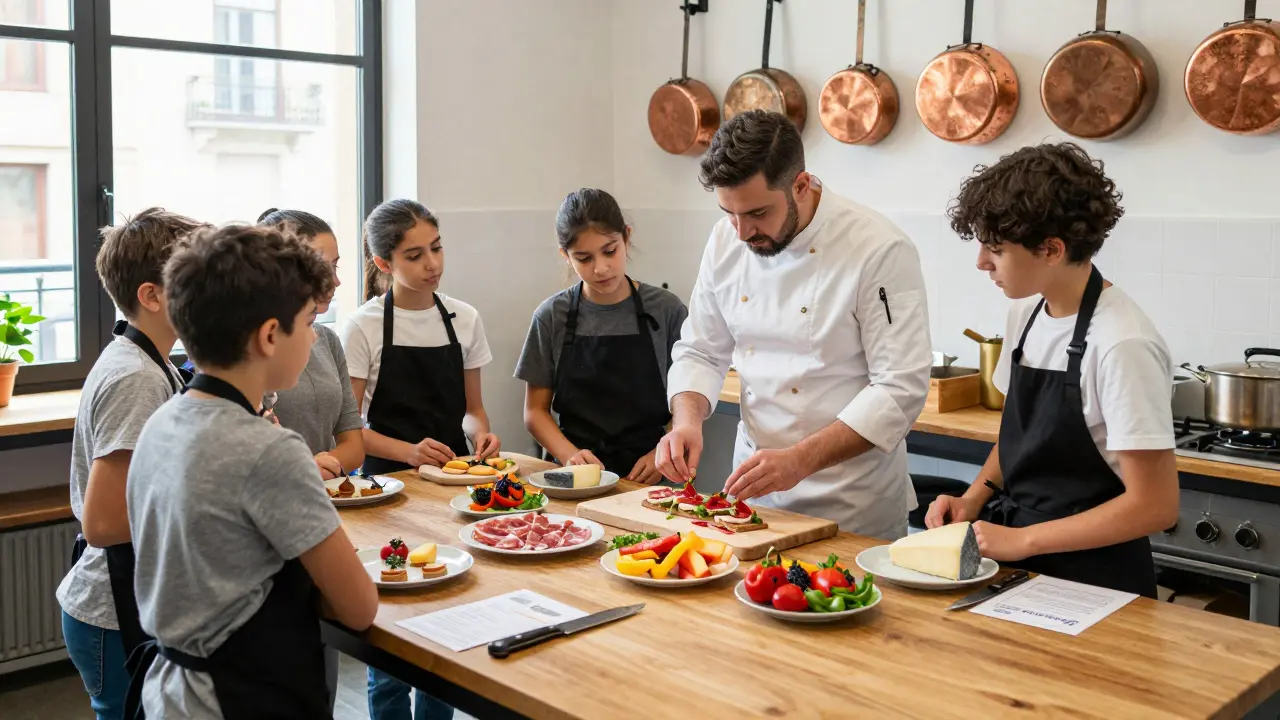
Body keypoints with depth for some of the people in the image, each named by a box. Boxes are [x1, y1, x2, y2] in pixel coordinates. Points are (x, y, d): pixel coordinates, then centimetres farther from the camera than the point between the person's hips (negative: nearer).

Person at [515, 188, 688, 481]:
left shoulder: (666, 311, 0)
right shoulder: (551, 317, 3)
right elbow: (535, 410, 8)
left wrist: (662, 453, -9)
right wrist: (570, 455, -9)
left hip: (646, 476, -1)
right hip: (576, 477, 1)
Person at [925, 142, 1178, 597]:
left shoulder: (1122, 345, -20)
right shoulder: (1026, 313, 3)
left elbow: (1154, 506, -18)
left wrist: (1022, 540, -17)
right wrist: (973, 501, 0)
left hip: (1092, 574, -6)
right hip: (1017, 559, 6)